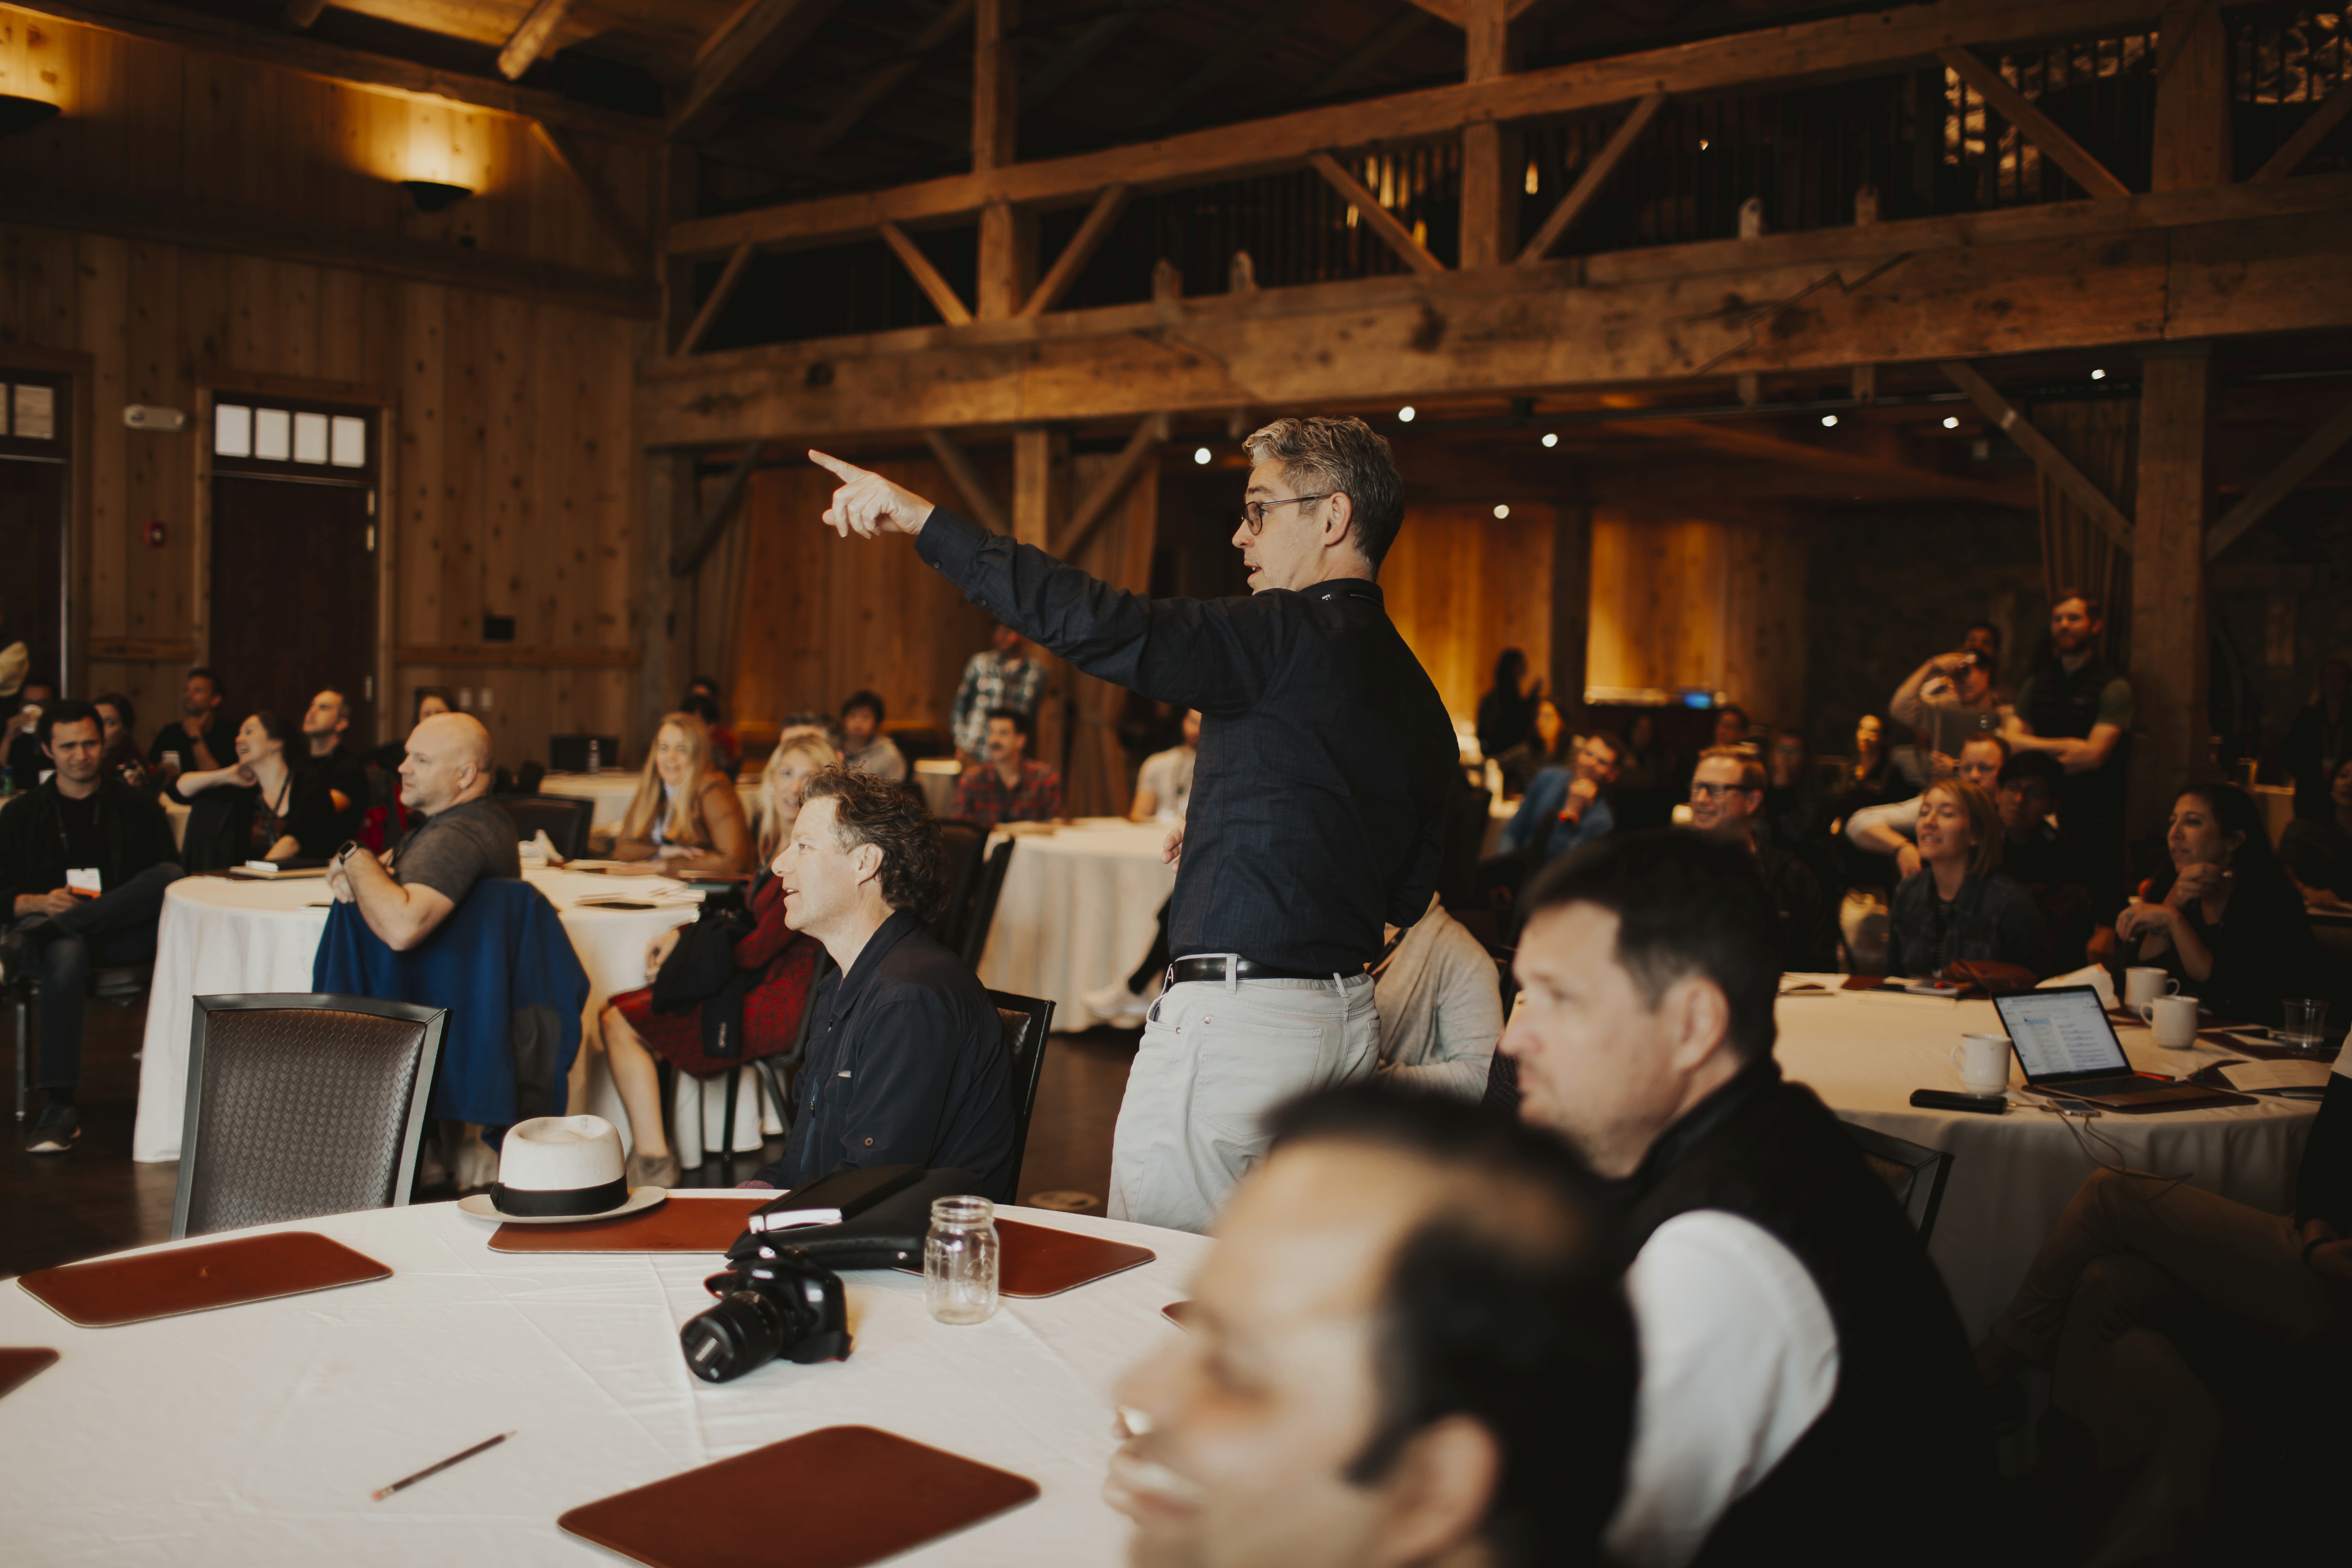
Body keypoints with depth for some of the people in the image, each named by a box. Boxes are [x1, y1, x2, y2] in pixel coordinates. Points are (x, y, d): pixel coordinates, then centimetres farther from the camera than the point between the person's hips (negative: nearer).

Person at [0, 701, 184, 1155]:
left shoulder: (137, 806, 17)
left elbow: (168, 876, 8)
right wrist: (38, 902, -13)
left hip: (123, 934, 1)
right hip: (45, 920, -1)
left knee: (172, 877, -31)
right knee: (66, 957, -40)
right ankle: (59, 1108, -41)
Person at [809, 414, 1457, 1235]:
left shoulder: (1293, 636, -12)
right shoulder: (1417, 694, 12)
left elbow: (1099, 625, -22)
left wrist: (924, 520, -17)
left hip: (1239, 1014, -9)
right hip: (1349, 1017, 9)